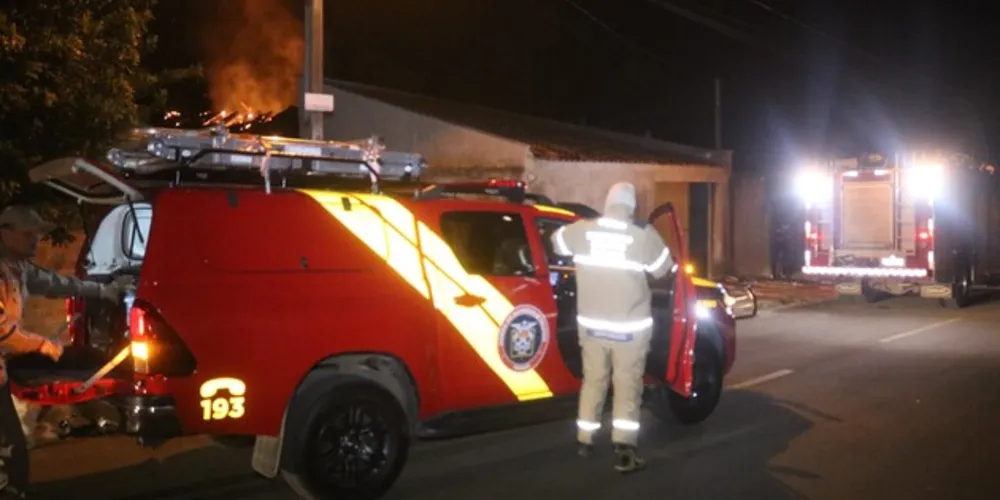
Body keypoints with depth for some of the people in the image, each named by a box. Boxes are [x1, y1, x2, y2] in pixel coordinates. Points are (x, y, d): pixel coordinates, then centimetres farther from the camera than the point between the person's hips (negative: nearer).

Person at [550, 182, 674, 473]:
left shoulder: (581, 231, -5)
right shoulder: (644, 237, -13)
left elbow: (556, 242, 15)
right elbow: (664, 271, 1)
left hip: (591, 324, 3)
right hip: (630, 327, -3)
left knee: (593, 381, 18)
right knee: (627, 387, 4)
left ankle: (584, 440, 28)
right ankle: (624, 452, 2)